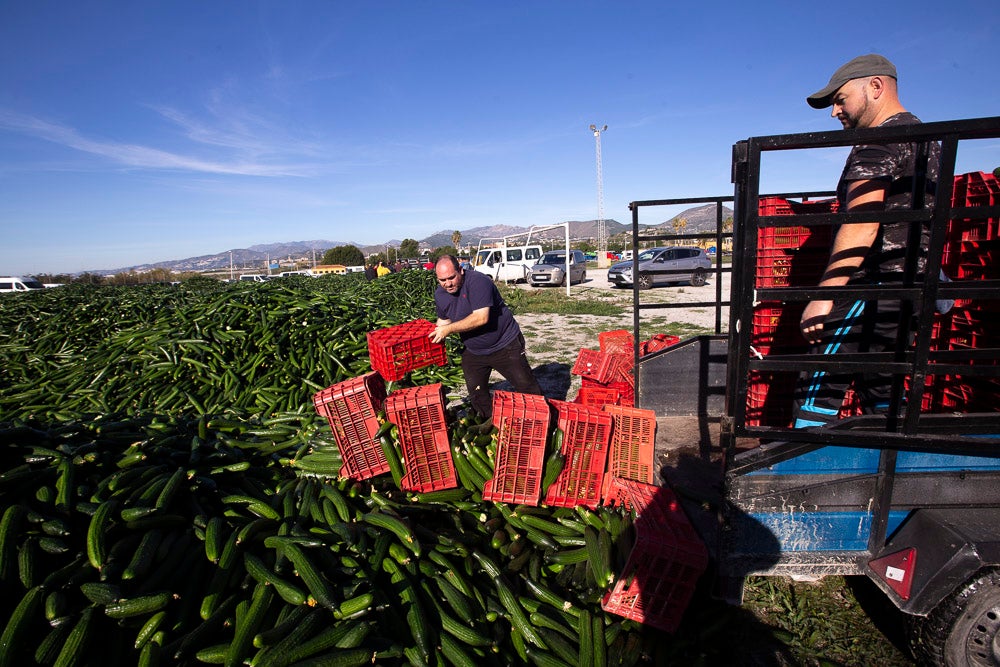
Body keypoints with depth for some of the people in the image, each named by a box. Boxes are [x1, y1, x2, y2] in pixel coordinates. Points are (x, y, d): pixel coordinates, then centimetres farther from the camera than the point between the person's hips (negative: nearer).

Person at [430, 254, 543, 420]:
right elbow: (443, 320, 15)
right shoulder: (440, 294, -2)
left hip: (505, 345, -6)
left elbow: (481, 318, -34)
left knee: (526, 386, 2)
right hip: (473, 352, 6)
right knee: (476, 394, 10)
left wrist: (449, 329, -30)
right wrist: (435, 334, -3)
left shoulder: (478, 282, -25)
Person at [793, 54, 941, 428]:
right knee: (879, 391, 15)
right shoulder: (926, 138, 24)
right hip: (911, 285, 10)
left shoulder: (879, 141, -8)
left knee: (819, 389, -10)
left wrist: (823, 294, -25)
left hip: (875, 284, -10)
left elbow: (861, 225, -21)